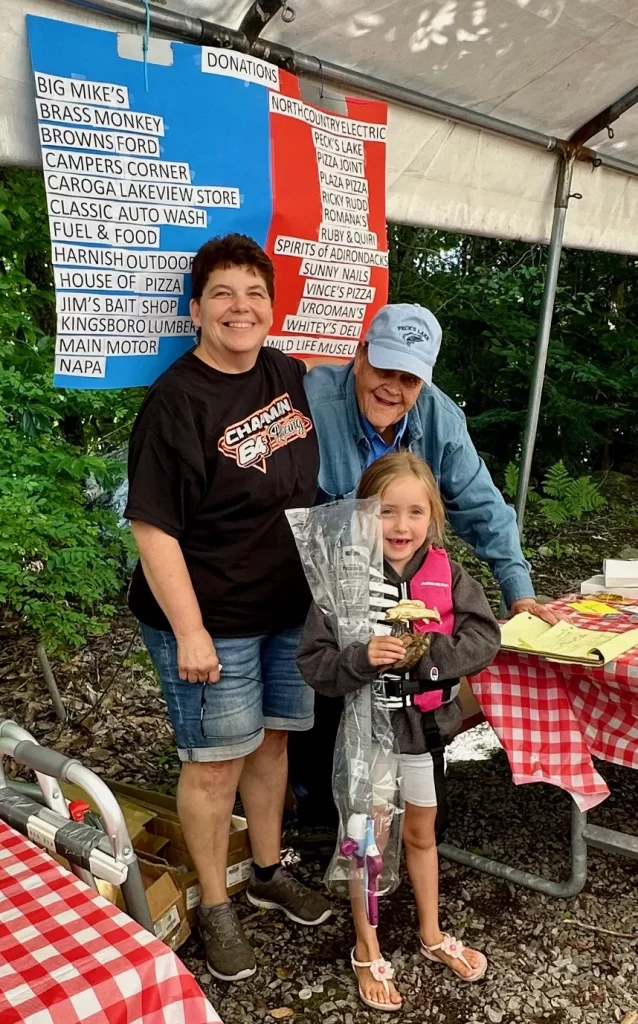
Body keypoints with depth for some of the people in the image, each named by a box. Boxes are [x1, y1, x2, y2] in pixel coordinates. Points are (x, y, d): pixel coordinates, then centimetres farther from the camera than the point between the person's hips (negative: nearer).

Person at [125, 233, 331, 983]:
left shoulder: (287, 375, 3)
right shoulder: (176, 401, -19)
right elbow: (153, 527, -20)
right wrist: (189, 632, -22)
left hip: (290, 606, 7)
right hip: (211, 618, -6)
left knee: (270, 740, 19)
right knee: (216, 760, 6)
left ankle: (268, 872, 41)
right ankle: (215, 907, 28)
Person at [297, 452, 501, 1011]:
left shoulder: (445, 574, -9)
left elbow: (484, 638, -15)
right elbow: (314, 662, -17)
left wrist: (424, 654, -28)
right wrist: (361, 658, -35)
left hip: (424, 724, 3)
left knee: (421, 833, 23)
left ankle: (432, 934, 47)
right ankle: (368, 951, 37)